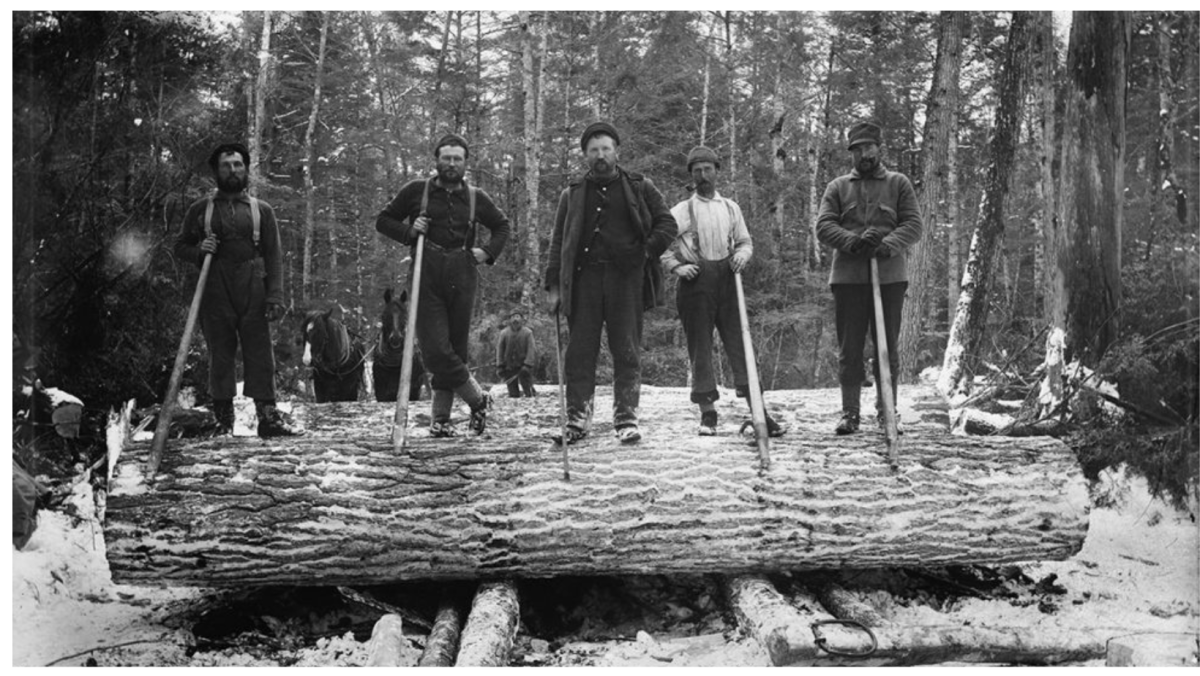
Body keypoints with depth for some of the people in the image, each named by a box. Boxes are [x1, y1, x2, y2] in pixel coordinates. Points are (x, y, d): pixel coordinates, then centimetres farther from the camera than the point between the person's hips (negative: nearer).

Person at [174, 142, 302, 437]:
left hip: (253, 291, 0)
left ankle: (267, 414, -3)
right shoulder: (200, 209, 12)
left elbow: (274, 256, 5)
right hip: (215, 293, 0)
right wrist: (199, 250, -7)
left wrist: (275, 296, -7)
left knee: (260, 351, -4)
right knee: (220, 354, 2)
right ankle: (223, 418, 7)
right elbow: (180, 247, 17)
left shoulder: (262, 210, 11)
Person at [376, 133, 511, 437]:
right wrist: (409, 232, -6)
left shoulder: (476, 198, 11)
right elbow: (383, 221, 12)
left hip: (462, 278, 2)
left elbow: (502, 226, 26)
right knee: (435, 351, -11)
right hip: (426, 278, -2)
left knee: (456, 349, 3)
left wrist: (488, 252, 9)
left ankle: (440, 417, 14)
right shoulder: (416, 191, 6)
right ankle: (478, 399, 7)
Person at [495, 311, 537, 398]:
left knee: (528, 390, -5)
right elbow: (499, 349, 3)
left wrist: (527, 365, -17)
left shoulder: (527, 333, -3)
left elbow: (531, 349, -7)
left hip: (523, 366, -2)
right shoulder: (504, 333, 1)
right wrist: (500, 366, -3)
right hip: (509, 367, 2)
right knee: (513, 393, 3)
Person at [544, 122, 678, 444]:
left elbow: (667, 224, 11)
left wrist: (647, 252, -6)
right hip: (584, 276, 1)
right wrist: (553, 285, 6)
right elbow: (558, 242, 14)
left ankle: (626, 419, 3)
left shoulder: (639, 188, 10)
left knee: (627, 352, -1)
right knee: (580, 351, -1)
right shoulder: (573, 194, 14)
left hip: (626, 277, -1)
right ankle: (578, 418, 4)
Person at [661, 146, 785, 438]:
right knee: (700, 346, 0)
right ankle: (708, 413, 6)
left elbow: (745, 241, 19)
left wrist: (741, 255, -2)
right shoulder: (681, 211, 5)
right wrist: (677, 267, -11)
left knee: (739, 340, -3)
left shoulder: (730, 207, 15)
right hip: (696, 282, -2)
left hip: (727, 280, 2)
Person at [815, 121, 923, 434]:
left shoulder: (899, 184, 11)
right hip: (848, 276, 0)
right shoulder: (838, 187, 13)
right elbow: (823, 226, 0)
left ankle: (887, 411, 14)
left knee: (888, 347, 5)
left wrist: (889, 244, -19)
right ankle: (850, 412, 6)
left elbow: (913, 225, 1)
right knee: (849, 348, 1)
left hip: (889, 276, 0)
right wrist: (852, 241, -18)